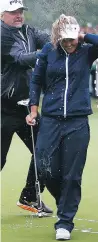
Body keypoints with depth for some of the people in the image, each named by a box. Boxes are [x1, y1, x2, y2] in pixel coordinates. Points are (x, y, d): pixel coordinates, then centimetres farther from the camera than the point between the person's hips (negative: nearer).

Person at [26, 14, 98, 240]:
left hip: (78, 122, -1)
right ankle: (65, 202, 28)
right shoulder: (48, 51, 2)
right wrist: (33, 109, 8)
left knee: (72, 175, 0)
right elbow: (36, 80, 12)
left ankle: (65, 221, 10)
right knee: (46, 169, -2)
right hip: (50, 120, 1)